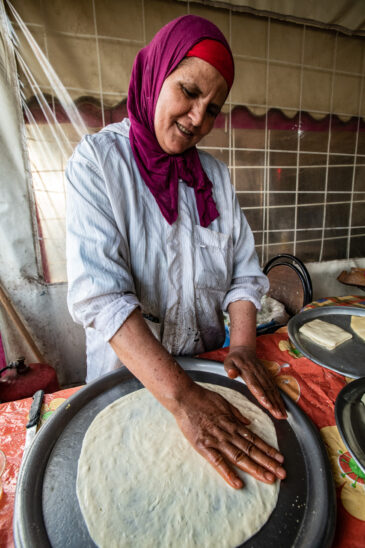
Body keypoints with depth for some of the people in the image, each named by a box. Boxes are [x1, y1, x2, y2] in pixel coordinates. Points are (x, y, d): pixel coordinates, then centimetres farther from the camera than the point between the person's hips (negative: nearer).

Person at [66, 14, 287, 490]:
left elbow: (244, 271, -4)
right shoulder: (99, 161, -16)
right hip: (126, 370, -3)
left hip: (204, 364, 4)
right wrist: (181, 397, -34)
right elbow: (98, 291, -28)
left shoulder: (214, 175, -3)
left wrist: (243, 346, -19)